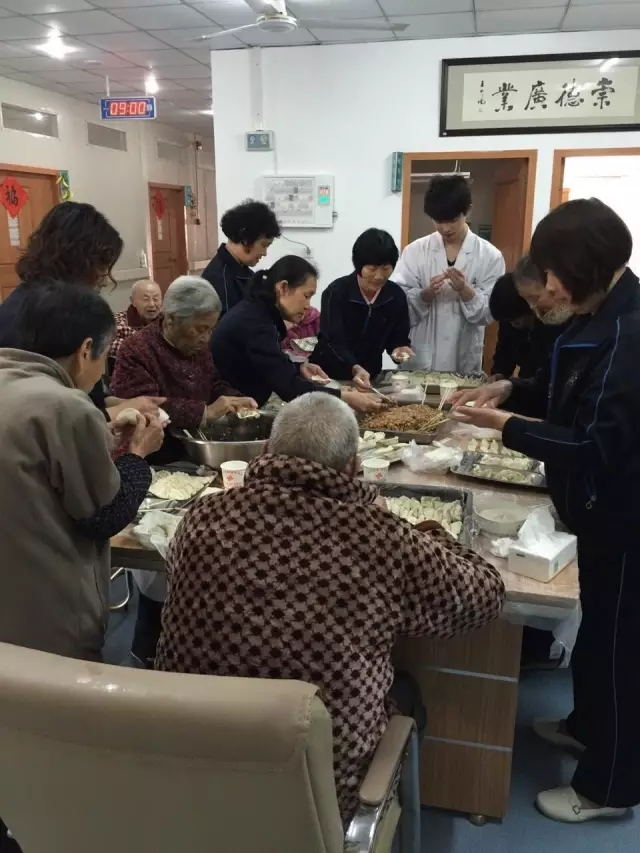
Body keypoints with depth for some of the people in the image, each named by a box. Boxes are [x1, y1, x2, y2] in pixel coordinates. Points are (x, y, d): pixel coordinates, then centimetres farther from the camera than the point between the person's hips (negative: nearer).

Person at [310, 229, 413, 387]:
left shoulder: (397, 296, -1)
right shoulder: (336, 292, -13)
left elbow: (398, 338, 6)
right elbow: (334, 342, -21)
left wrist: (399, 350, -17)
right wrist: (355, 369, -37)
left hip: (370, 378, 3)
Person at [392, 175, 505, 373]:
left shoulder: (490, 256, -3)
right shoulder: (414, 251, -1)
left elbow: (488, 313, -3)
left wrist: (465, 290, -19)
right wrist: (426, 293, -18)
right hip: (418, 360, 0)